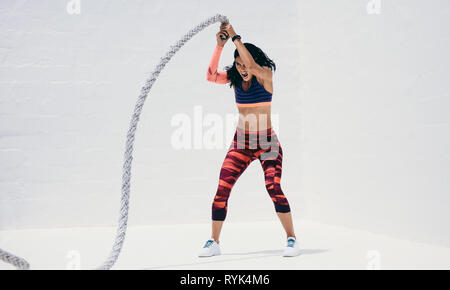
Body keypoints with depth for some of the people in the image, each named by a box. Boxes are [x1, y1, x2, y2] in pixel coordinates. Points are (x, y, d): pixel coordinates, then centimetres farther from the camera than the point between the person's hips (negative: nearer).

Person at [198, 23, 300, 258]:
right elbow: (211, 75, -12)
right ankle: (214, 242, 8)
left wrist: (235, 37, -24)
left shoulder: (265, 75, -9)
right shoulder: (234, 78, 3)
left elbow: (253, 66, -30)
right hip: (241, 143, 4)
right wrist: (220, 45, -19)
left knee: (274, 189, -16)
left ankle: (292, 239, 3)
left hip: (266, 142, -3)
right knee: (222, 189, -5)